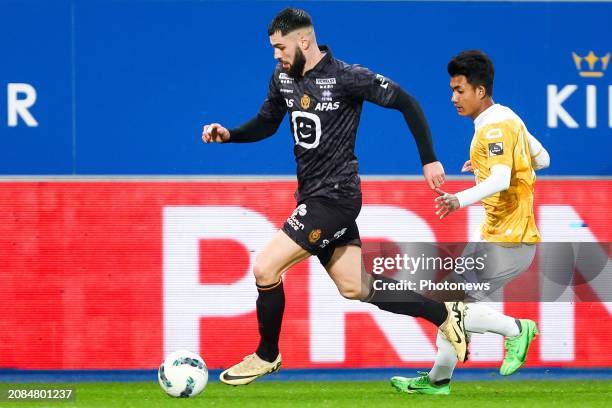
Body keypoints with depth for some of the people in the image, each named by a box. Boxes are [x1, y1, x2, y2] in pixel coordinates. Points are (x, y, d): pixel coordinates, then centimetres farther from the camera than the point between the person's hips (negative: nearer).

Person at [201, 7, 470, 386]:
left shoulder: (347, 78, -16)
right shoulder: (283, 78, 5)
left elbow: (406, 102, -9)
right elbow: (266, 124, 19)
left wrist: (429, 159, -9)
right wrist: (228, 135, 0)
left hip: (334, 197, -8)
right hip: (312, 196, 8)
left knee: (265, 268, -12)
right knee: (355, 288, 11)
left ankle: (267, 356, 7)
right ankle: (444, 314, 23)